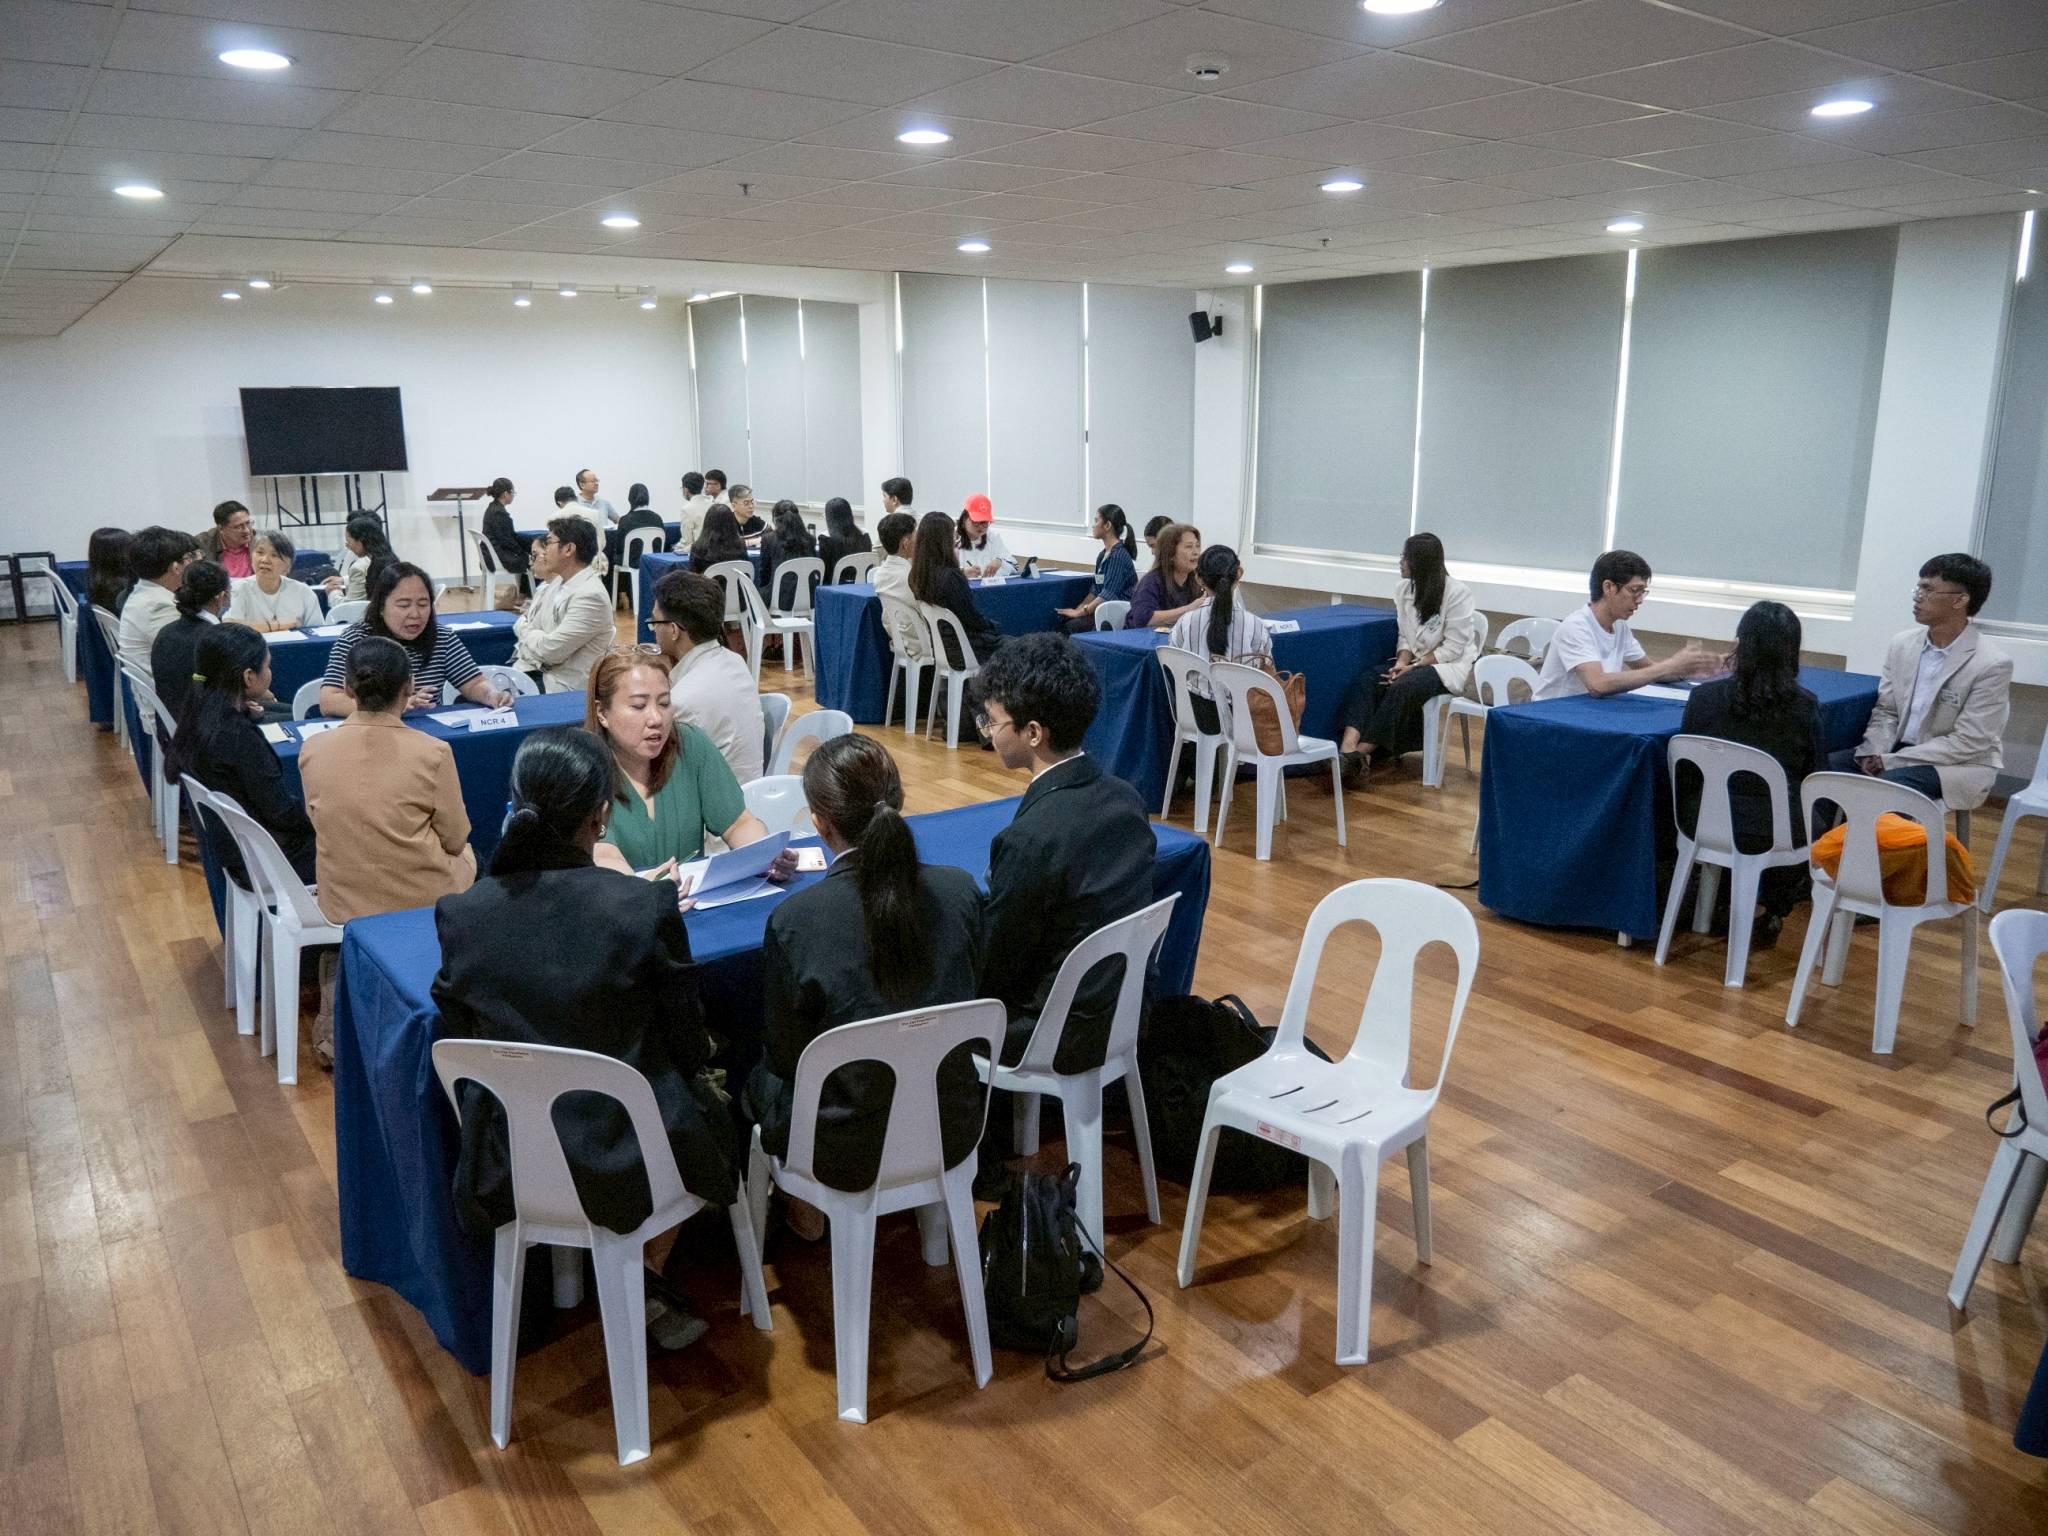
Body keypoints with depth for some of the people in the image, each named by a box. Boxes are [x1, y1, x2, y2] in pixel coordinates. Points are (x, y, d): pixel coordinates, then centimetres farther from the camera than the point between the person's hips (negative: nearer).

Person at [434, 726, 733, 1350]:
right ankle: (647, 1291, 40)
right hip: (629, 1163, -3)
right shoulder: (647, 907, -22)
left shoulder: (459, 915, -13)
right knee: (710, 1099, 30)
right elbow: (688, 1044, -9)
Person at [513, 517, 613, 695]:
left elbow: (550, 650, -20)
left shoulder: (591, 596, -18)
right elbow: (522, 623, 15)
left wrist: (525, 630, -1)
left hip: (559, 687, -8)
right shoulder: (559, 581, 11)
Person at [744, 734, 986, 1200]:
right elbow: (970, 1006, 2)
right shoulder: (960, 889, -14)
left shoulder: (792, 922, -24)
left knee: (759, 1075, 25)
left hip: (851, 1154, -4)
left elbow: (784, 1057, -9)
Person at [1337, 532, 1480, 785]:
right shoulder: (1403, 588, 4)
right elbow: (1405, 636, 8)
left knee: (1402, 688, -33)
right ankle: (1347, 748, -41)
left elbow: (1453, 647, -15)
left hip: (1452, 665, -6)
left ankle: (1362, 753, -30)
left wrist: (1415, 666, -20)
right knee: (1366, 680, -22)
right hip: (1416, 662, 6)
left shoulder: (1457, 592, -14)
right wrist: (1402, 662, -12)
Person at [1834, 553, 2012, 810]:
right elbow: (1886, 711, 7)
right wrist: (1873, 752, -13)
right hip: (1900, 749, 6)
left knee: (1889, 786, -34)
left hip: (1961, 764, -6)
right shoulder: (1902, 643, 2)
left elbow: (1967, 742, -17)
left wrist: (1890, 761, -20)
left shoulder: (1992, 665, -16)